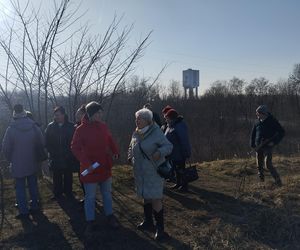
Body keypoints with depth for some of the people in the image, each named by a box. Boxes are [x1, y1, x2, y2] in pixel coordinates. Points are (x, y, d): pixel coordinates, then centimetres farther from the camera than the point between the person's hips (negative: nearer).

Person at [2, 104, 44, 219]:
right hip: (32, 162, 3)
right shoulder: (34, 127, -7)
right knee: (33, 185, 17)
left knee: (20, 188, 8)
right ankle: (34, 206, 29)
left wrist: (10, 159, 7)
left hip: (18, 164, -3)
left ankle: (24, 211, 13)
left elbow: (5, 147, -9)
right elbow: (41, 143, -1)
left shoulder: (11, 129, -16)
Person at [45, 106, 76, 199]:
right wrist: (52, 152, -7)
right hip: (55, 158, 1)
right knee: (57, 177, 10)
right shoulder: (50, 126, 0)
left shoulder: (71, 126, -4)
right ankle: (57, 193, 25)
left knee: (68, 176, 10)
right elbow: (47, 142, 2)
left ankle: (68, 192, 26)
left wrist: (69, 153, -9)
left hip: (68, 157, -1)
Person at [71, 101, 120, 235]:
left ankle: (110, 216, 37)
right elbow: (75, 148, -13)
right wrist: (86, 163, -21)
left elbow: (110, 141, 11)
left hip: (105, 167, 5)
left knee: (107, 194, 19)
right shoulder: (81, 129, -14)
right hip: (90, 169, -4)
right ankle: (90, 222, 27)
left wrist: (115, 152, -6)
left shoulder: (103, 126, 0)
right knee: (90, 197, 10)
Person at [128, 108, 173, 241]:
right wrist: (130, 157, 3)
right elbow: (131, 147, 19)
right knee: (146, 196, 19)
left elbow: (168, 146, -14)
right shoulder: (136, 134, 3)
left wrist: (159, 152, -32)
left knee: (155, 199, -4)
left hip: (153, 171, -6)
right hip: (140, 171, 7)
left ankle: (160, 228, 12)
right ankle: (148, 222, 38)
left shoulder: (156, 132, -16)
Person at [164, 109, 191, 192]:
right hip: (173, 153, 9)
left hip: (179, 154, -9)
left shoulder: (180, 126, -24)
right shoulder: (170, 126, 7)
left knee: (180, 169, 4)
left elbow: (184, 141, -26)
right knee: (176, 169, 21)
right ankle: (178, 183, 36)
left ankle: (184, 185, 20)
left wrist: (185, 153, -24)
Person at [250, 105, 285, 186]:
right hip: (259, 147, 5)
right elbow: (253, 134, 15)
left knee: (268, 164, -16)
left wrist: (274, 142, -15)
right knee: (259, 164, 11)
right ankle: (261, 178, 29)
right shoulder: (258, 123, 5)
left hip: (268, 146, -5)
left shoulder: (272, 121, -7)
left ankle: (278, 180, -6)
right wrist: (252, 144, 3)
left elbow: (281, 132, -4)